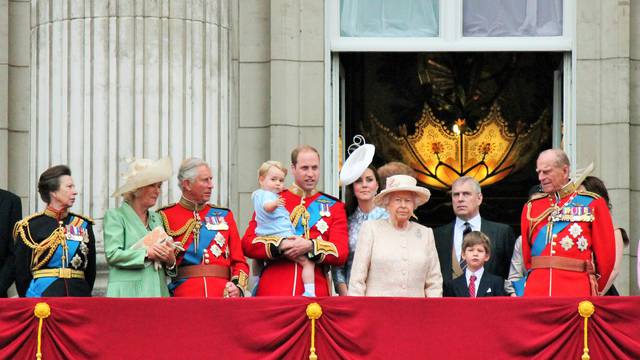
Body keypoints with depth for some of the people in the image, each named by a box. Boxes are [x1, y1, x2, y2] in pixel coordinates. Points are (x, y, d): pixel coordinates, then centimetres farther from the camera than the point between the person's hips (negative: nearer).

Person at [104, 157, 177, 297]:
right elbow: (112, 254, -8)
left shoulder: (156, 218, 21)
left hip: (158, 291, 5)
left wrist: (170, 260, -2)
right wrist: (146, 253, -14)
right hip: (128, 294, -5)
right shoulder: (115, 216, 3)